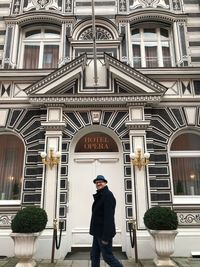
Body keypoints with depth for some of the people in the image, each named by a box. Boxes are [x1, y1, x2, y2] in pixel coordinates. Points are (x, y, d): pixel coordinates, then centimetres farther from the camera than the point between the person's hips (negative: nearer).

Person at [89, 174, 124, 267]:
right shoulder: (99, 196, 13)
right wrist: (96, 232, 17)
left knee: (107, 256, 1)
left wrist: (106, 236, -24)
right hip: (98, 232, 9)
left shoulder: (108, 195, -16)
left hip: (104, 233, -9)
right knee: (94, 256, 14)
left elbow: (108, 217, -22)